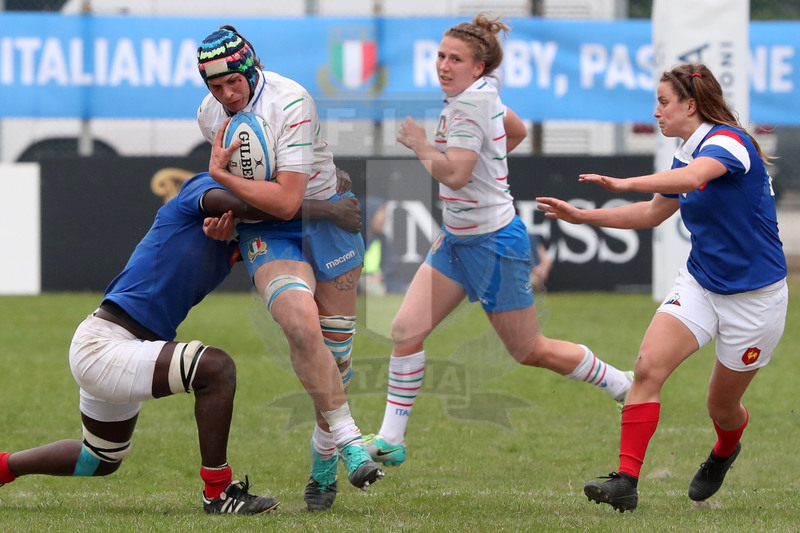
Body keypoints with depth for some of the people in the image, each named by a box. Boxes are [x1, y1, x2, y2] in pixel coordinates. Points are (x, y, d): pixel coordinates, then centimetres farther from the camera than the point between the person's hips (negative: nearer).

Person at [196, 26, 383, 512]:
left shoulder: (291, 102, -23)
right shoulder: (210, 114, -3)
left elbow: (286, 200, -26)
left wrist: (221, 175, -23)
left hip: (324, 214, -2)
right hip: (265, 231, 2)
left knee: (335, 342, 2)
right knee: (300, 323, -26)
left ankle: (324, 458, 23)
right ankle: (348, 437, -19)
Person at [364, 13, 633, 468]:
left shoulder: (470, 104, -23)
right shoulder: (483, 93, 5)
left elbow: (454, 174, -30)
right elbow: (518, 131, 23)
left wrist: (419, 144, -15)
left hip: (494, 242, -9)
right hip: (457, 240, 9)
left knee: (531, 351, 6)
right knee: (406, 330, -3)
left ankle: (626, 386, 25)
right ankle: (390, 440, 1)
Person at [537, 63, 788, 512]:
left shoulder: (727, 141, -20)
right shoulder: (687, 155, 6)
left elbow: (693, 177, -42)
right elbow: (654, 212, 22)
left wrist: (626, 184, -51)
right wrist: (583, 216, 17)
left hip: (754, 297, -7)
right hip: (700, 284, 7)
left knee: (723, 407, 9)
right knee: (648, 366, -17)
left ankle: (725, 451, 46)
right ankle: (627, 481, -20)